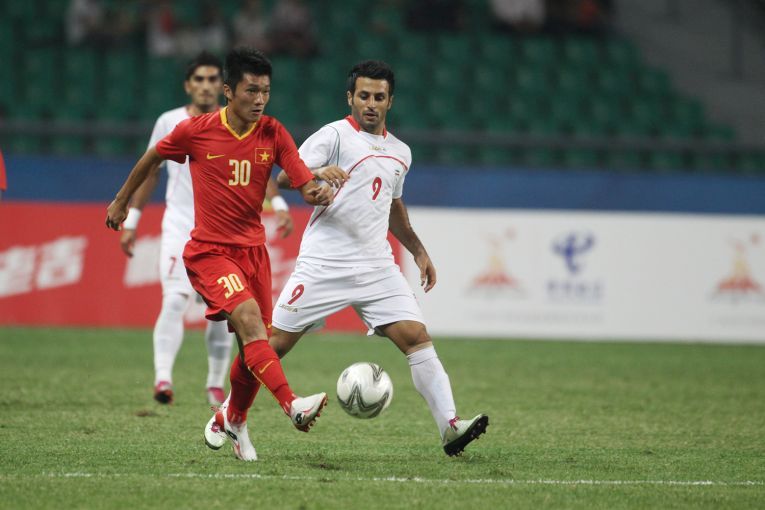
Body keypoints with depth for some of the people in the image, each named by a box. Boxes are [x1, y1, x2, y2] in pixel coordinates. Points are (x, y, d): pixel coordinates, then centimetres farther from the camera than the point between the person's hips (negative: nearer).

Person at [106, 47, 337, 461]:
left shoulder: (273, 134, -1)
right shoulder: (196, 131, -7)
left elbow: (305, 184, -6)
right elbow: (151, 158, 10)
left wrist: (319, 192, -30)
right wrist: (121, 201, 21)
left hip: (252, 249, 5)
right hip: (208, 251, -5)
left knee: (255, 344, 6)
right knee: (249, 317, -27)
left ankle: (233, 420, 31)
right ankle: (292, 406, -40)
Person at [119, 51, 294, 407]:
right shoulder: (169, 123, 3)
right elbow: (150, 173, 11)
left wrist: (279, 205, -17)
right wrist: (131, 221, 11)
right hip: (180, 227, -1)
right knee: (175, 300, -20)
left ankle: (216, 386, 18)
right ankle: (163, 378, -28)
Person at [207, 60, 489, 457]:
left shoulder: (400, 153, 17)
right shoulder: (335, 135, -3)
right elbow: (284, 176, -14)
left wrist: (419, 252, 26)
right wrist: (317, 174, -34)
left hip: (377, 268, 5)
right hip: (323, 267, -5)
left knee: (416, 336, -11)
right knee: (275, 343, -3)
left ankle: (450, 427, -17)